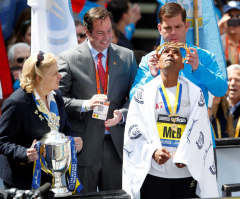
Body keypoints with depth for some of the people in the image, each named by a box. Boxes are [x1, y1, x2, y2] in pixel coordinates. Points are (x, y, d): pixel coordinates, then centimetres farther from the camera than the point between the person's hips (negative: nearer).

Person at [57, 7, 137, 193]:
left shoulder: (127, 56, 9)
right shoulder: (69, 59, -1)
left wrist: (122, 114, -10)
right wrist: (85, 104, -19)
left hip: (116, 143, 3)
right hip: (84, 144, -3)